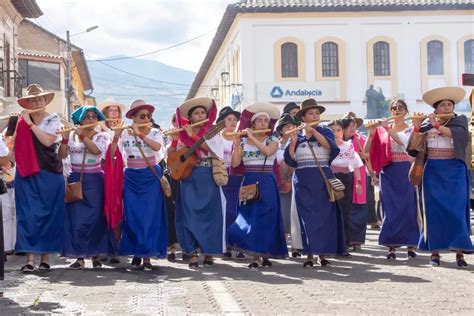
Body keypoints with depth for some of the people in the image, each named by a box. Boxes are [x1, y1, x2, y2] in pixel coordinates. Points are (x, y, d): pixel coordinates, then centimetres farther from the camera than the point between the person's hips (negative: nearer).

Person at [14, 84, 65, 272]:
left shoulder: (53, 119, 2)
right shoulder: (22, 121, 9)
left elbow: (47, 141, -13)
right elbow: (14, 143, 4)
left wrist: (30, 123, -11)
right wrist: (21, 123, -6)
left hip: (49, 174, -1)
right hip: (27, 174, 2)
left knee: (48, 214, 2)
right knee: (28, 215, -4)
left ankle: (45, 256, 9)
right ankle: (30, 258, -5)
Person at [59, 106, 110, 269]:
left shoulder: (102, 136, 3)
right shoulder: (72, 135, 7)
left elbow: (96, 150, -16)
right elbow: (62, 155, 0)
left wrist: (82, 135, -19)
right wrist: (64, 139, -14)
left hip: (94, 179, -2)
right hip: (76, 179, 2)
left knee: (94, 217, -1)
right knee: (76, 218, -2)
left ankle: (96, 255, 8)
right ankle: (79, 256, 2)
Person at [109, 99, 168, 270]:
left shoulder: (155, 133, -2)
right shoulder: (124, 134, 0)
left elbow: (157, 147, -24)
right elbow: (112, 154, -8)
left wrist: (139, 134, -28)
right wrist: (116, 137, -21)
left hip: (151, 177, -1)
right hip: (131, 178, 1)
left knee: (149, 216, -4)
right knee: (132, 216, 0)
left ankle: (147, 255, 0)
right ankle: (136, 254, 10)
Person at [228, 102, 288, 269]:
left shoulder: (273, 140, 3)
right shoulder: (243, 141, 7)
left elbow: (268, 151, -20)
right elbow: (235, 163, -2)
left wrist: (252, 137, -15)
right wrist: (236, 143, -11)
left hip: (267, 184, -1)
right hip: (249, 183, 2)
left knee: (266, 218, -2)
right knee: (249, 218, -1)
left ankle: (265, 255, 6)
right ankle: (255, 256, 3)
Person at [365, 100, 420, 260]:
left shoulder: (410, 130, 6)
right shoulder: (382, 130, 9)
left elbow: (404, 142, -16)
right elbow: (367, 150, 3)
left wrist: (388, 129, -21)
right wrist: (371, 134, -12)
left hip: (406, 171, -1)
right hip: (388, 172, 1)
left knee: (408, 207, 1)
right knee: (390, 208, -1)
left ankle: (411, 245, 8)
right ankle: (391, 246, 1)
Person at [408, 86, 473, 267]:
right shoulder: (427, 124, 6)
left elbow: (457, 134, -18)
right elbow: (413, 148, 1)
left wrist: (436, 125, -18)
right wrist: (417, 127, -11)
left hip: (454, 172, -1)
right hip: (433, 172, 1)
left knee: (456, 210, -6)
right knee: (434, 211, 0)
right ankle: (435, 252, 5)